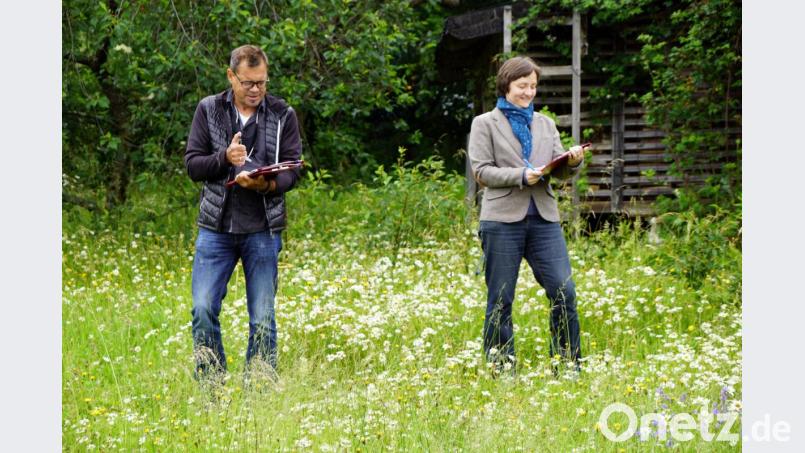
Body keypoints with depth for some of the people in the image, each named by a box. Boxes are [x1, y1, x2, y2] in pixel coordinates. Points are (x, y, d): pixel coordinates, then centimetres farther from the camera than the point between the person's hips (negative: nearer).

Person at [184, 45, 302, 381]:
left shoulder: (282, 115, 3)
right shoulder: (208, 110, 4)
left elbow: (292, 170, 0)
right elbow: (192, 164, 2)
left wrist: (267, 184, -22)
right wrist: (225, 158, -18)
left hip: (263, 231, 0)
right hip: (216, 228, 0)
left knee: (263, 319, 2)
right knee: (203, 309, -5)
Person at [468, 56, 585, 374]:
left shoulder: (545, 124, 19)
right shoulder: (485, 124, 6)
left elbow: (560, 170, 12)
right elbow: (482, 171, -3)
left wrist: (573, 162, -11)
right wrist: (522, 175, -16)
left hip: (544, 219, 3)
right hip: (503, 220, -3)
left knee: (564, 292, -5)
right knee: (500, 300, 1)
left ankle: (569, 368, 3)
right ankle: (500, 369, 8)